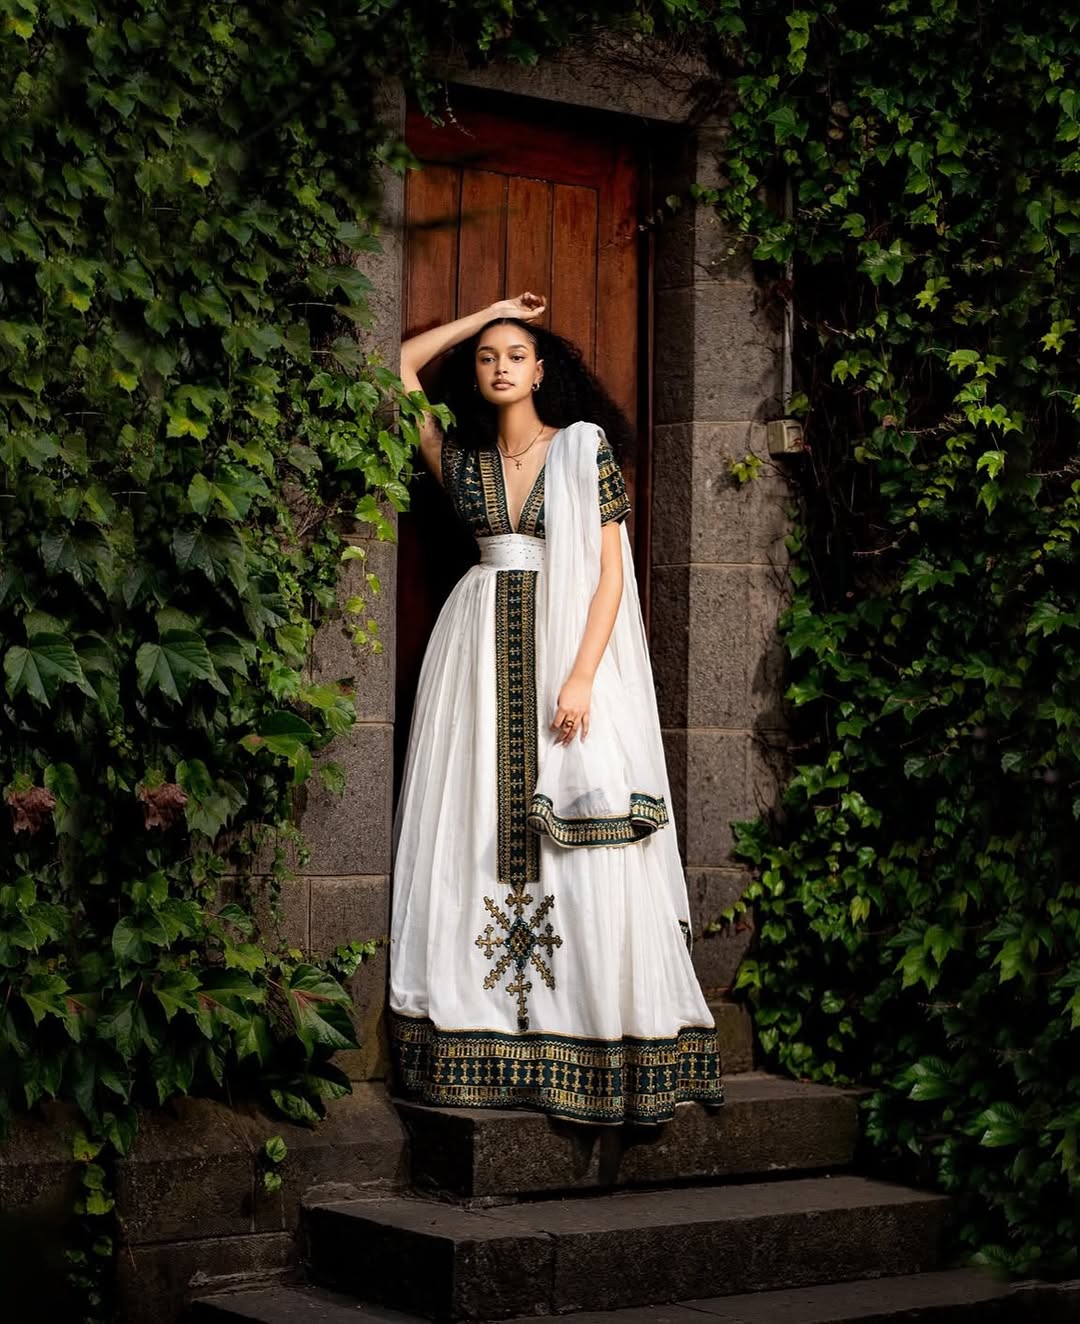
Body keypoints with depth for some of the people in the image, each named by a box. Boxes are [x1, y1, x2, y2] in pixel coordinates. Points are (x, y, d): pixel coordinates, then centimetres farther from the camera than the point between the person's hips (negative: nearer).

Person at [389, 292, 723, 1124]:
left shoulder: (585, 446, 2)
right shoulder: (462, 457, 13)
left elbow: (610, 569, -4)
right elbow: (401, 367, 21)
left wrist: (581, 677, -14)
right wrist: (480, 316, 19)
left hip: (570, 650, -3)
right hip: (480, 651, 3)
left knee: (581, 849, -8)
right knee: (474, 839, -2)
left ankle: (595, 1048, -6)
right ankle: (479, 1044, 0)